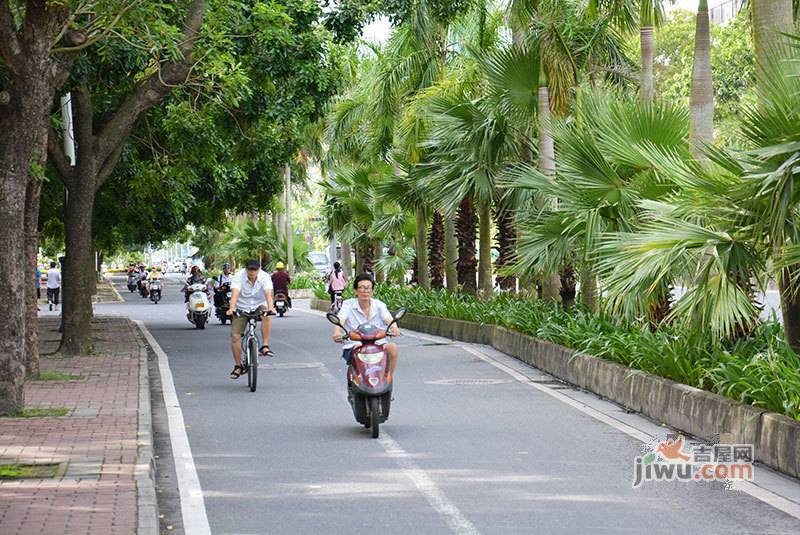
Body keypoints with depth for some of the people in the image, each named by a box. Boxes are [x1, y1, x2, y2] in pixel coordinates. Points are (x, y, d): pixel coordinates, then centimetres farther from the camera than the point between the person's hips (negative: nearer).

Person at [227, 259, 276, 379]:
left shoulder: (265, 277, -16)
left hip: (259, 306, 0)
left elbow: (268, 293, -30)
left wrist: (270, 308, -48)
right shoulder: (239, 277, -18)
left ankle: (265, 346, -25)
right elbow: (235, 293, -31)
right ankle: (238, 366, 6)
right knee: (235, 336, -9)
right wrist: (231, 308, -48)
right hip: (241, 308, 0)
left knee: (267, 317, -34)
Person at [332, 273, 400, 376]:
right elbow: (340, 320, -13)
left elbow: (388, 319, -10)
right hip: (354, 346, -2)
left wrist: (394, 328, -36)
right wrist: (337, 332, -38)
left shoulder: (379, 305, 9)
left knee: (393, 347, -28)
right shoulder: (348, 305, 5)